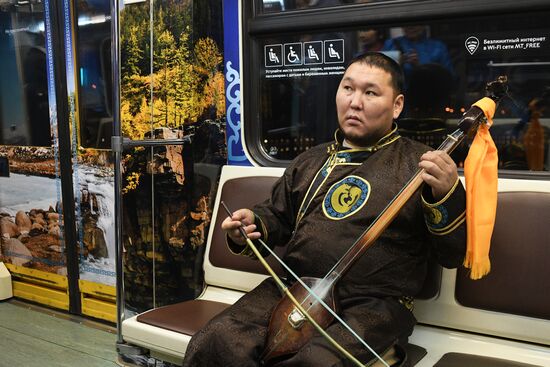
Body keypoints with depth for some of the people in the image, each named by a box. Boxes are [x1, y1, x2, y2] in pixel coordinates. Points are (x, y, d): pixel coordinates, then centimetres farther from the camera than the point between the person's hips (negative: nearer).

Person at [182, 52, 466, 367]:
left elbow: (455, 254, -1)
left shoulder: (419, 164, 2)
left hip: (375, 304, -4)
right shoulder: (310, 162, 19)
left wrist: (447, 196, -19)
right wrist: (253, 225, 8)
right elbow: (277, 216, 31)